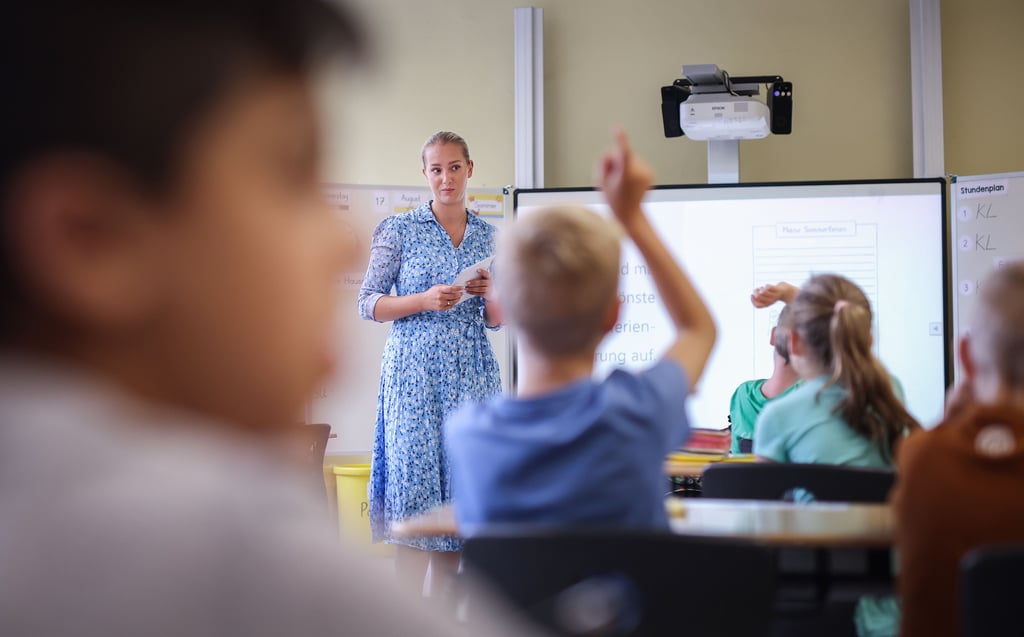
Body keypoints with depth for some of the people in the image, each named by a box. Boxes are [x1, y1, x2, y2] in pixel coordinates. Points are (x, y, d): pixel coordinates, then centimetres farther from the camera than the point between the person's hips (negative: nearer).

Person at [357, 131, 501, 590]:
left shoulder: (490, 237, 12)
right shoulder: (398, 229, 1)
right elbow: (368, 304, -1)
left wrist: (491, 294, -6)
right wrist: (425, 300, -15)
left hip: (472, 376, 4)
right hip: (414, 374, -4)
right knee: (413, 488, -6)